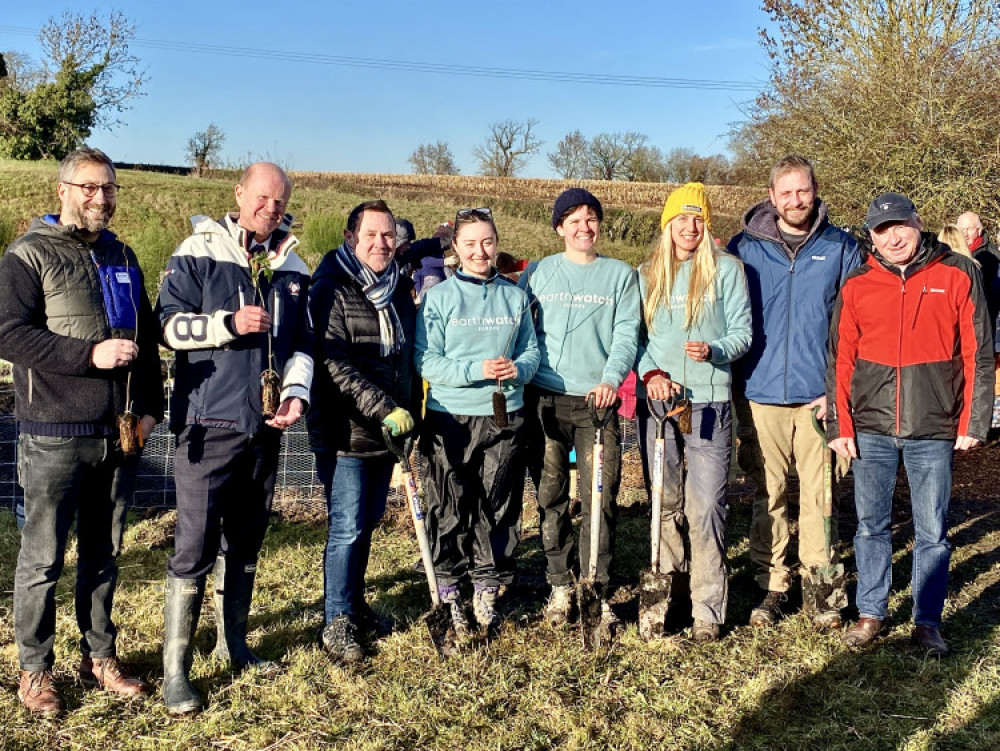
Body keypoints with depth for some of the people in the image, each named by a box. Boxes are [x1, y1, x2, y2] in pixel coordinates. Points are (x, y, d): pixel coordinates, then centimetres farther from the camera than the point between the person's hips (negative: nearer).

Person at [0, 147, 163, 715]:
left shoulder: (123, 257, 15)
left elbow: (148, 337, 18)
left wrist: (152, 405, 10)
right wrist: (90, 354, -22)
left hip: (120, 434, 5)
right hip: (55, 436, -5)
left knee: (105, 554, 14)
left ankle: (100, 656, 26)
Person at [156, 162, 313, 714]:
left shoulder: (292, 268, 12)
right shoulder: (198, 253, -2)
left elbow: (301, 343, 14)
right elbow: (170, 326, -7)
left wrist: (296, 393, -2)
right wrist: (229, 323, -20)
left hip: (264, 426, 5)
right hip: (208, 424, -5)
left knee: (245, 542, 15)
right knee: (195, 546, -7)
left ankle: (234, 645, 29)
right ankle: (175, 670, 2)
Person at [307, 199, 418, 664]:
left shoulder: (399, 290, 11)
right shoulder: (332, 291, -11)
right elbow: (335, 364, -20)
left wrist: (411, 414, 14)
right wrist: (385, 409, -24)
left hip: (387, 432, 7)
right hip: (344, 432, -6)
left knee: (367, 523, 16)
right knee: (347, 529, -3)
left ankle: (355, 603, 32)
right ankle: (337, 622, 10)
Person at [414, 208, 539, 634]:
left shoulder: (515, 296, 8)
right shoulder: (439, 298, -2)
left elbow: (531, 351, 10)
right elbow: (426, 361, -7)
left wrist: (518, 369, -12)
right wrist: (476, 371, -20)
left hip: (505, 416, 3)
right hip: (450, 418, -2)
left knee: (498, 509, 8)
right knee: (450, 511, 4)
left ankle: (486, 592, 23)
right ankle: (449, 596, 19)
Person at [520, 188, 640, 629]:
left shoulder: (621, 275, 10)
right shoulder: (537, 274, 10)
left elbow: (626, 334, 1)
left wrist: (611, 379, -16)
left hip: (597, 400, -1)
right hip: (546, 399, 1)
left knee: (599, 500, -3)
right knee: (550, 497, 5)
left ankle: (597, 592, 6)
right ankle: (560, 586, 17)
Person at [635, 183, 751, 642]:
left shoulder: (726, 269, 2)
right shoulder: (647, 274, 12)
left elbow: (743, 331, 0)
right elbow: (635, 335, 10)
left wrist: (713, 351, -20)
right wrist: (650, 373, -8)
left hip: (708, 401, -3)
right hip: (656, 399, 3)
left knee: (705, 508, -7)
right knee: (665, 504, 11)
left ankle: (708, 610, 2)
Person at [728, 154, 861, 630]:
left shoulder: (841, 248, 4)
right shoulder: (745, 247, 5)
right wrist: (734, 384, 0)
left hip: (819, 395, 0)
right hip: (761, 394, 1)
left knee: (819, 494, 4)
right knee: (767, 495, 7)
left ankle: (821, 586, 17)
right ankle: (771, 585, 19)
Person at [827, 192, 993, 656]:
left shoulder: (957, 276, -1)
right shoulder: (857, 286, 4)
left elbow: (978, 354, 0)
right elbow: (840, 359, 5)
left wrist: (973, 422, -4)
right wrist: (839, 425, -1)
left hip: (934, 430, -1)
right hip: (871, 428, 2)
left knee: (932, 532, 7)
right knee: (872, 526, 10)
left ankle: (927, 622, 21)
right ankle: (871, 614, 24)